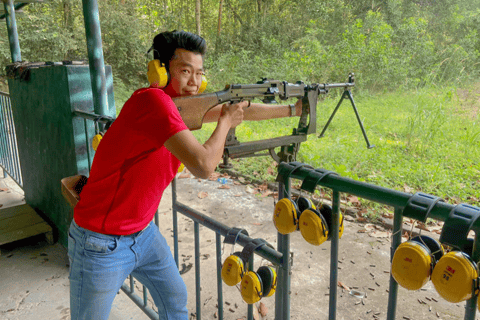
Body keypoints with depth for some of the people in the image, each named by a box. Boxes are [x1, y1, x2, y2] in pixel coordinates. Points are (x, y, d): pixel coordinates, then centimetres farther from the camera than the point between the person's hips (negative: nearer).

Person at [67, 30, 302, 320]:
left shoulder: (182, 104, -2)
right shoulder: (153, 100, -28)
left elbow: (239, 110, 8)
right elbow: (203, 165, -35)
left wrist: (293, 109, 13)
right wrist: (225, 121, -17)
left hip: (143, 232, 8)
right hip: (101, 244, -8)